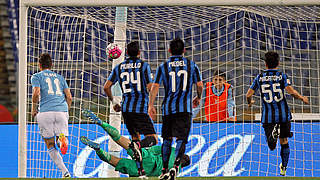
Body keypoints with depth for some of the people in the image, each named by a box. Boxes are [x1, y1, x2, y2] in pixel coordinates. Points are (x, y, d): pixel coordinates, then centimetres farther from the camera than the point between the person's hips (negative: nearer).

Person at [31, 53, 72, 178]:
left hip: (45, 112, -3)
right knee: (62, 145, 8)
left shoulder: (37, 76, 12)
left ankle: (65, 172, -10)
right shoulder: (59, 77, 23)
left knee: (50, 146, 7)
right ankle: (62, 138, -30)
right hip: (62, 111, 3)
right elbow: (69, 97, 15)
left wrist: (33, 109, 9)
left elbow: (36, 93, -5)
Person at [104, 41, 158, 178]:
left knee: (135, 137, 17)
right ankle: (138, 145, -38)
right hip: (141, 108, -5)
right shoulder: (144, 66, -1)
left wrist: (113, 102, 19)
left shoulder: (119, 67, 10)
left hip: (125, 108, 5)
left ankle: (140, 170, 8)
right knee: (153, 138, -4)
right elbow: (150, 87, -8)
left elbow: (106, 86, 6)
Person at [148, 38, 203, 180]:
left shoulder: (163, 67, 3)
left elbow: (155, 87, -2)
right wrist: (198, 98, 25)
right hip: (184, 108, -1)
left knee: (167, 139, 14)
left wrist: (151, 105, 3)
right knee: (181, 139, -4)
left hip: (168, 108, 1)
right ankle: (175, 166, -25)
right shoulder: (191, 65, 4)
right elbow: (200, 85, 6)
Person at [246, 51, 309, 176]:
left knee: (272, 147, 0)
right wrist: (302, 98, 3)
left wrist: (250, 102, 23)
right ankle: (283, 168, 26)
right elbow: (291, 92, -15)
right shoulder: (282, 76, -2)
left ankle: (273, 133, -34)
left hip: (267, 117, 0)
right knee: (284, 141, 19)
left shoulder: (259, 78, 4)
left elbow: (249, 94, 1)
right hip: (283, 114, 0)